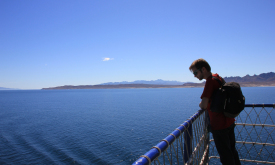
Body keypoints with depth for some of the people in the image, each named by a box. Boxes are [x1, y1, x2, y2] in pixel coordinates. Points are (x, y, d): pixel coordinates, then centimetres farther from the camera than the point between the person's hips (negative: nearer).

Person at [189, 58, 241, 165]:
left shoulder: (210, 80, -20)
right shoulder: (218, 77, 7)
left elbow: (204, 105, -26)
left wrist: (200, 105, -5)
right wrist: (205, 103, 10)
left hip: (219, 124, -9)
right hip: (230, 121, 9)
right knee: (232, 150, 24)